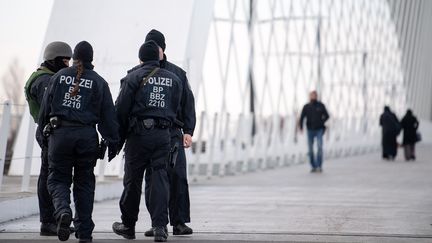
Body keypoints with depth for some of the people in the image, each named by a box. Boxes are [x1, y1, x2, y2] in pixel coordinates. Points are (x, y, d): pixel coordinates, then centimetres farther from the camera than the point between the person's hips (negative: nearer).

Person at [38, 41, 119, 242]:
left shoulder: (59, 77, 5)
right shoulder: (99, 82, 4)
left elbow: (45, 107, 7)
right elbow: (108, 115, 3)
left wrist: (43, 132, 17)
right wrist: (112, 142, 7)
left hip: (60, 133, 0)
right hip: (87, 136, 1)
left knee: (58, 178, 8)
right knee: (84, 182, 9)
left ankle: (63, 211, -22)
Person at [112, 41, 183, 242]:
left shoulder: (133, 77, -1)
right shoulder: (173, 79, 12)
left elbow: (121, 110, -4)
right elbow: (175, 110, 12)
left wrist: (119, 137, 4)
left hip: (139, 134, -3)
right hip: (163, 135, 3)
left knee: (132, 180, 7)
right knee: (159, 178, 1)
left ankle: (128, 225, 19)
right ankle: (160, 226, -10)